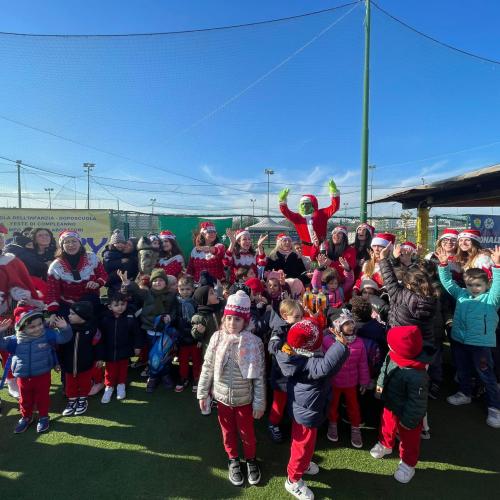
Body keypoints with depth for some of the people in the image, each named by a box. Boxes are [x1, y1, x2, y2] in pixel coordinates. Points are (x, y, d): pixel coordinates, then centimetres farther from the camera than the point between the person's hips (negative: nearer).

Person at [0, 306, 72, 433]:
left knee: (43, 397, 13)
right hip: (23, 377, 2)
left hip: (42, 375, -2)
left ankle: (43, 417, 34)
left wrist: (64, 328, -36)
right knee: (25, 399, 21)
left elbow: (63, 337, -16)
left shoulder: (47, 334, -13)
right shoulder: (16, 340, -8)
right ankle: (26, 417, 44)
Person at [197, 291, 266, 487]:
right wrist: (203, 392, 2)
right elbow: (207, 367, -2)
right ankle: (233, 461, 46)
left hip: (244, 399, -2)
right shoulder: (217, 338, -13)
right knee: (228, 431, 21)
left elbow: (259, 376, -12)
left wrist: (259, 403, -8)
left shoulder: (254, 342, -19)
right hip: (222, 396, 2)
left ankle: (251, 460, 44)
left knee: (247, 432, 17)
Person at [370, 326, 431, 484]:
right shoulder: (392, 357, -21)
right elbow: (385, 369, 4)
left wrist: (408, 421, -18)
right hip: (390, 405, 7)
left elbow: (417, 402, -30)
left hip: (405, 413, -7)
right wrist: (381, 383, 18)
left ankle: (407, 464, 45)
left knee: (408, 439, 21)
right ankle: (385, 444, 60)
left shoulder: (416, 376, -43)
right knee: (387, 425, 31)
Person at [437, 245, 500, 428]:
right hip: (459, 341, 5)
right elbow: (448, 282, 5)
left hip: (480, 343, -5)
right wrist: (443, 264, -7)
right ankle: (464, 394, 42)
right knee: (462, 371, 21)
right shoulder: (461, 295, 4)